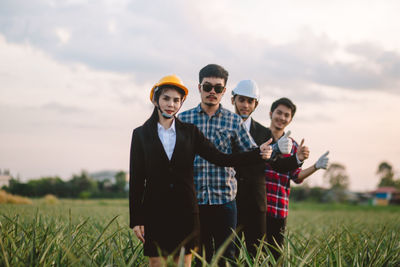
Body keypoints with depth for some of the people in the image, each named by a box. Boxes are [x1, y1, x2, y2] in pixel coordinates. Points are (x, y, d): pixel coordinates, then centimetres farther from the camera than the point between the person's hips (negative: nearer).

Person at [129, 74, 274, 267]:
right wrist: (136, 220, -2)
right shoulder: (141, 134, 3)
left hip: (185, 212, 2)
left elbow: (219, 158, 2)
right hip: (154, 213, -1)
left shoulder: (189, 132, 7)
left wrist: (258, 154, -9)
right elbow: (136, 179, 2)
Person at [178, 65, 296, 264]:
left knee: (227, 255, 0)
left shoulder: (233, 121, 7)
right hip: (192, 200, 0)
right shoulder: (184, 119, 6)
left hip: (224, 199, 0)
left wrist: (277, 149, -13)